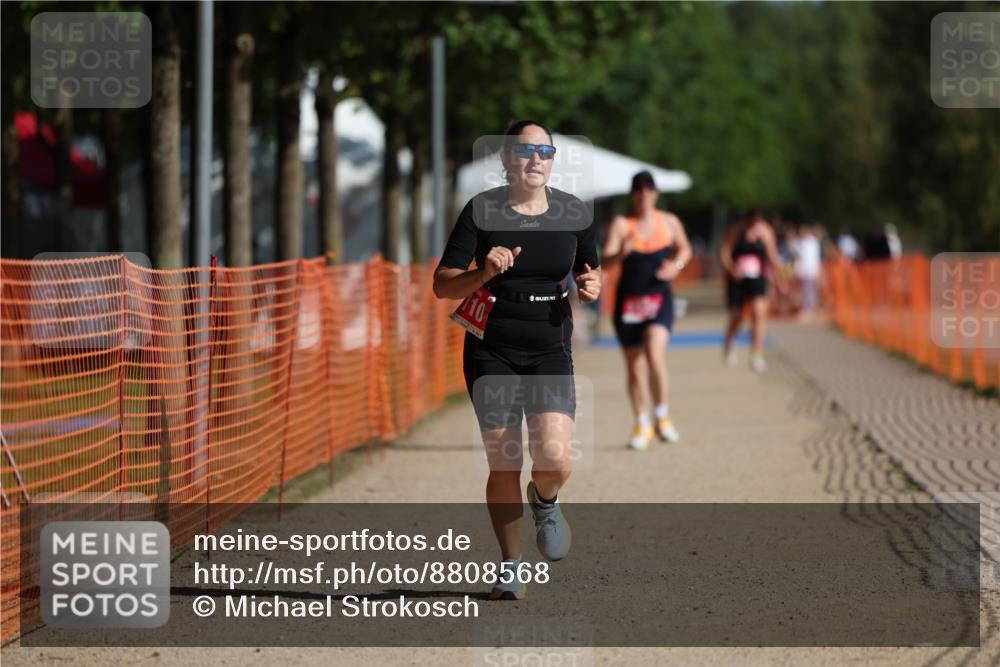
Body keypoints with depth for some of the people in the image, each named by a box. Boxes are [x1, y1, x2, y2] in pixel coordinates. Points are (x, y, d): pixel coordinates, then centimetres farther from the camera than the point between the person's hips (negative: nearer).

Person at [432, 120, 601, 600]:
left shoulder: (573, 213, 2)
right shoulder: (482, 211, -6)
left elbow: (589, 270, 18)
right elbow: (442, 285, -6)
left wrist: (592, 286, -6)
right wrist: (484, 273, -24)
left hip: (551, 351, 1)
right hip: (492, 351, -1)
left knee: (554, 457, -17)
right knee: (503, 465, -1)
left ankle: (545, 501, 20)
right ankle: (510, 566, 19)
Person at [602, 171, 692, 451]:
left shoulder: (669, 222, 3)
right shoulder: (622, 224, -4)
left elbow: (684, 248, 22)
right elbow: (606, 262, -12)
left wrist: (676, 264, 1)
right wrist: (622, 253, -33)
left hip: (659, 298, -1)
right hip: (628, 299, 1)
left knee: (655, 354, -23)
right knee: (634, 367, 6)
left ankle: (662, 414, -4)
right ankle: (642, 425, 23)